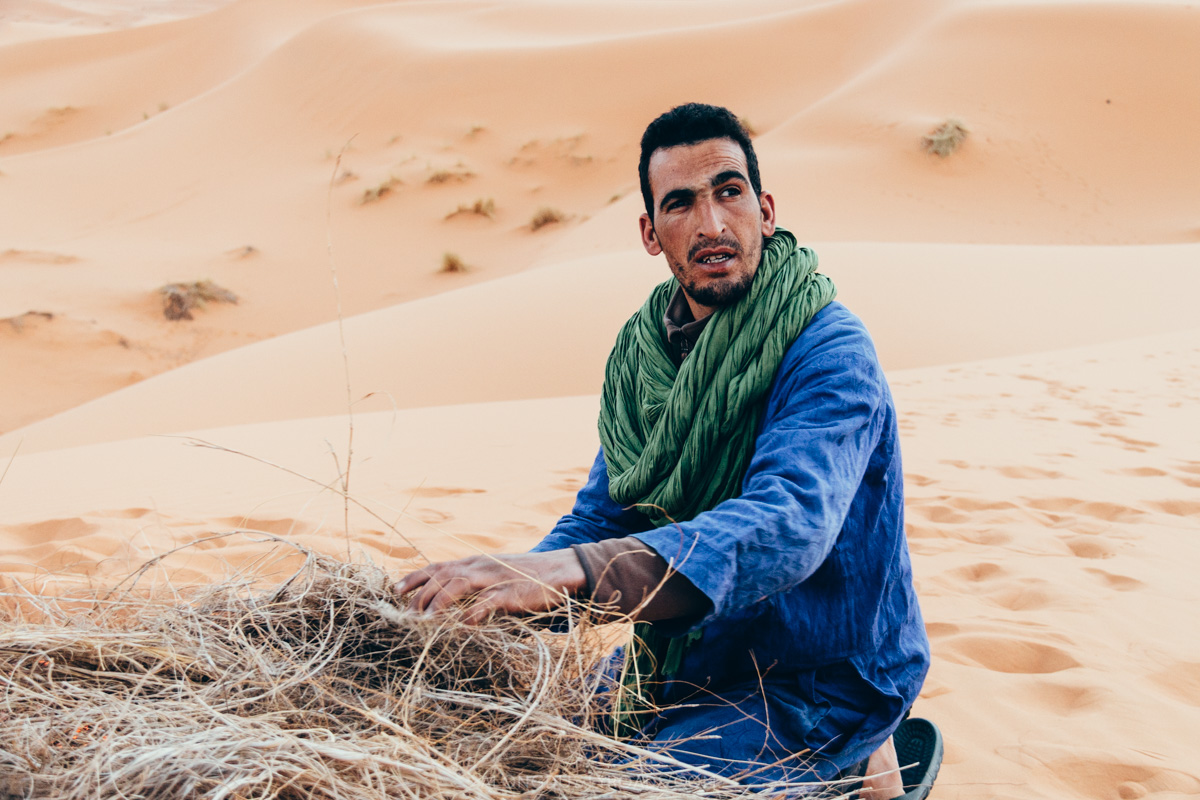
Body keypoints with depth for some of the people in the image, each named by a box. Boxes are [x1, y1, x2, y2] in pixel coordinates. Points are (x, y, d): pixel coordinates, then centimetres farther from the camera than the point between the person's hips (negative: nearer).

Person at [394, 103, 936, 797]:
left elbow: (788, 526, -38)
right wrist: (487, 602, -17)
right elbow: (601, 518, 3)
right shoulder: (643, 353, 1)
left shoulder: (830, 352, -22)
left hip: (825, 679, -7)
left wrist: (570, 570, -52)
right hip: (699, 657, 7)